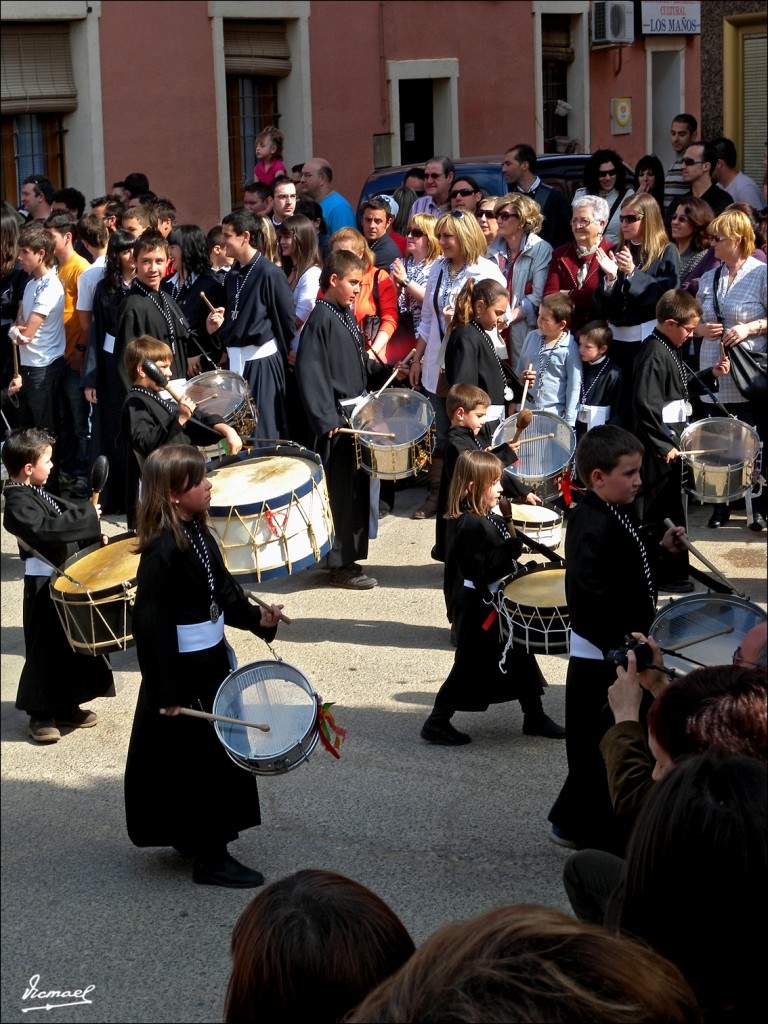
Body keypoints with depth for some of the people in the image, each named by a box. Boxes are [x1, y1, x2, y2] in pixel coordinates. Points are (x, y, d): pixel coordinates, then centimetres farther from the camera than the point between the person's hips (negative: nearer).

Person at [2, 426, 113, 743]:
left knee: (71, 645, 16)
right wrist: (87, 515, -28)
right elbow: (45, 528, -35)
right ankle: (41, 714, 9)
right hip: (44, 588, -9)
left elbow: (61, 514, 22)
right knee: (47, 649, -2)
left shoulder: (36, 492, 9)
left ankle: (65, 706, 28)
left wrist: (92, 538, 8)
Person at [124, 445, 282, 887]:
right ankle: (210, 858, 10)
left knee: (219, 754, 19)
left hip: (212, 661, 10)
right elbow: (150, 623, -24)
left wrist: (256, 617, -4)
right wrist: (167, 692, -23)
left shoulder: (199, 535, 4)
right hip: (184, 671, -10)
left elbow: (222, 590, 13)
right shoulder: (162, 550, -24)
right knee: (201, 759, -1)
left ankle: (191, 836, 35)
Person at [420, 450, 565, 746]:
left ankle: (535, 718, 26)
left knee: (521, 658, 14)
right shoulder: (471, 525, -23)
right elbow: (482, 571, -29)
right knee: (471, 666, 0)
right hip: (479, 607, -9)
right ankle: (437, 723, 10)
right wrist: (514, 546, -28)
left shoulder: (490, 516, 7)